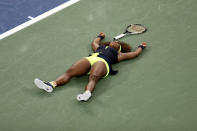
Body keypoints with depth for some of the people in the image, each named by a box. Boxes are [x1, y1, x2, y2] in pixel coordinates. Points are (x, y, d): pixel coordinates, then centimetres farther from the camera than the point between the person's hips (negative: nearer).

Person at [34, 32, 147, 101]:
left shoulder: (118, 54, 31)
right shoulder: (101, 47, 42)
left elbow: (134, 54, 37)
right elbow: (94, 43, 61)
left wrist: (141, 47, 53)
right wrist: (100, 37, 80)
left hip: (102, 62, -4)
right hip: (89, 59, 4)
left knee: (93, 77, -39)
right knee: (70, 72, -23)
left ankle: (87, 94, -67)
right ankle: (52, 85, -43)